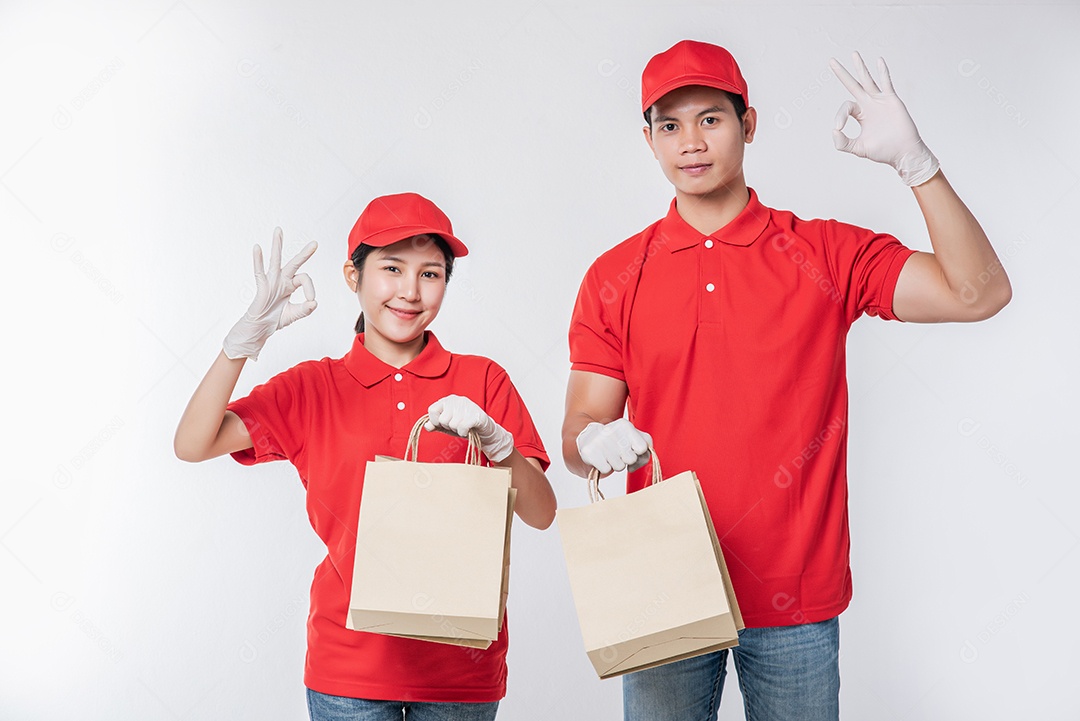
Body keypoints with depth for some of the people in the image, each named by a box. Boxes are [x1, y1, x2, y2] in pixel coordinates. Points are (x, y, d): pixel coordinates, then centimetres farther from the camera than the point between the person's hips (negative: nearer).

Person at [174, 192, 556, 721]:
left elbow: (541, 514, -5)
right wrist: (250, 333, -18)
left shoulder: (481, 381, 0)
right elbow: (192, 445, -9)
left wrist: (492, 439, -24)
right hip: (348, 663, 0)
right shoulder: (312, 388, 2)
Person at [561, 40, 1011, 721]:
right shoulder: (616, 277, 1)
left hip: (797, 599, 0)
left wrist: (915, 160, -19)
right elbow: (578, 431, 1)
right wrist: (594, 444, -23)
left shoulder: (827, 255, -1)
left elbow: (979, 293, -11)